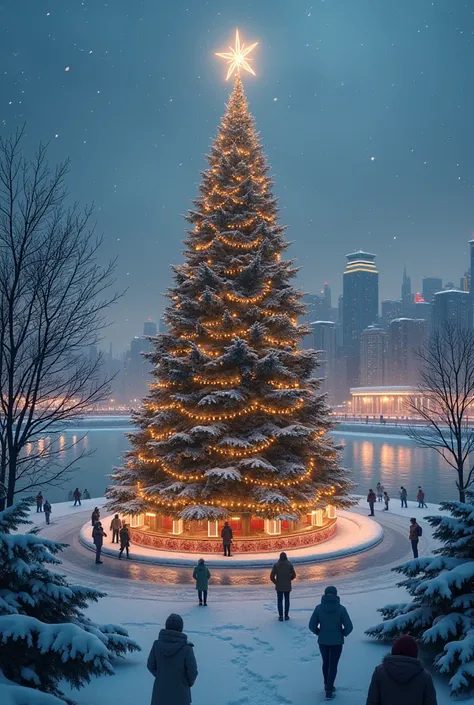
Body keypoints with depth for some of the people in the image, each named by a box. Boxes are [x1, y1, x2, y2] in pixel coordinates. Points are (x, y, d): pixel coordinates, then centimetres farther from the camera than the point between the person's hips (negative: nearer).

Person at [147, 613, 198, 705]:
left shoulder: (157, 644, -16)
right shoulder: (186, 648, -24)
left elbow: (151, 665, -3)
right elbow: (192, 672, -15)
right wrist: (190, 683, 7)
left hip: (161, 689, 3)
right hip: (179, 691, -2)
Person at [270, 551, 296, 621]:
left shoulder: (276, 565, -9)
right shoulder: (290, 564, -7)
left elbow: (272, 576, -10)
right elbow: (294, 575, -3)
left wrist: (275, 582, 6)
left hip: (279, 586, -1)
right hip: (287, 586, 1)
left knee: (279, 601, 9)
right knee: (287, 600, 13)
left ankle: (281, 616, 7)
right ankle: (286, 616, 14)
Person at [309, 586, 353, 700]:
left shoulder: (319, 608, -10)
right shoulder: (341, 608, -14)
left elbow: (312, 626, -8)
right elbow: (349, 626, -13)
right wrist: (343, 634, 7)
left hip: (322, 641, 2)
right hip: (336, 641, -2)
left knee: (326, 662, 24)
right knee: (333, 665, 10)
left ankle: (327, 685, 38)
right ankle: (329, 691, 6)